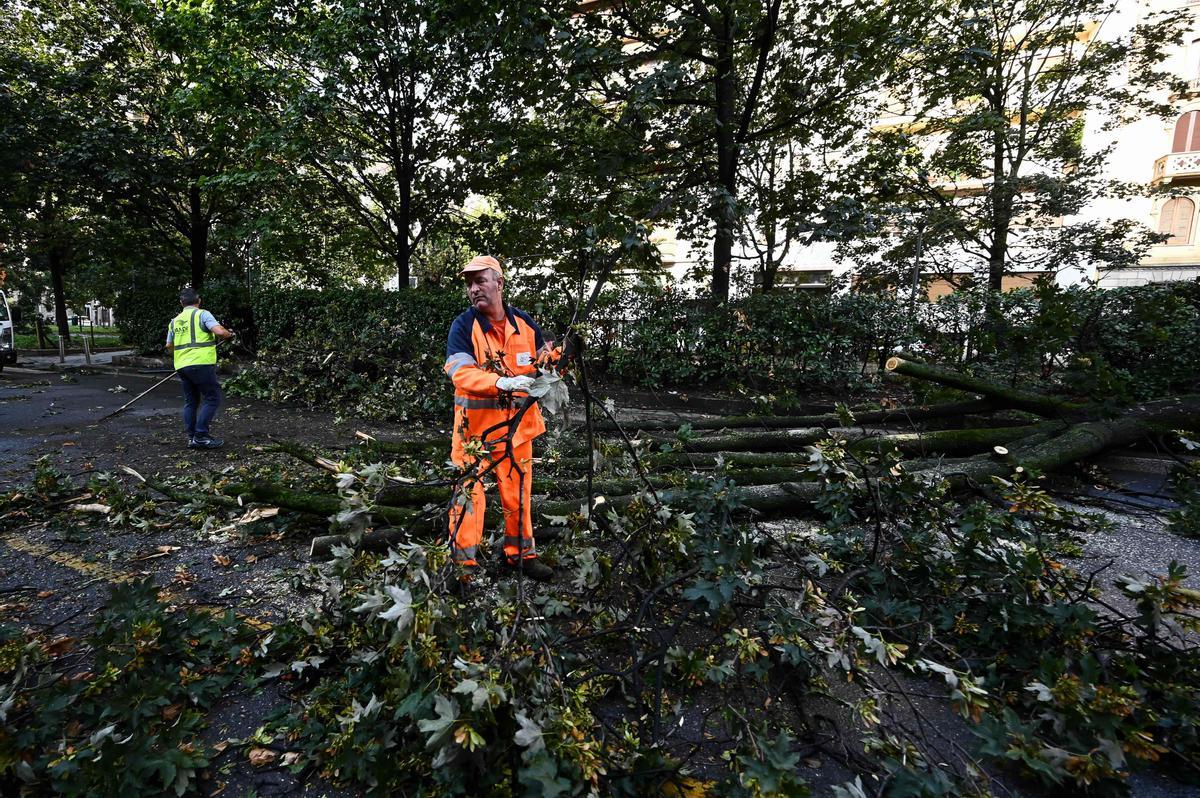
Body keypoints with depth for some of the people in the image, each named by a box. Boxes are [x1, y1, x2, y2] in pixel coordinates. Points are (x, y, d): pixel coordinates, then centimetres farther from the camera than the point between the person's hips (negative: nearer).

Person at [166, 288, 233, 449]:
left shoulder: (174, 321, 17)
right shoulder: (202, 314, -2)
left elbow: (169, 346, 22)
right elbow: (219, 331, -17)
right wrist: (229, 334, 3)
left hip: (182, 367, 7)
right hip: (201, 364, -7)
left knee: (191, 402, 14)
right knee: (212, 398, -1)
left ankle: (192, 438, 14)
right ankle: (201, 436, -6)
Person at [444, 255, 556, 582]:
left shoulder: (524, 322, 4)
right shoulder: (463, 326, -8)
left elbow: (546, 359, 13)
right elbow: (460, 372, -22)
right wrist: (503, 383, -36)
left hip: (517, 425, 4)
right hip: (475, 425, -3)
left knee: (518, 491, 13)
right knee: (469, 491, -2)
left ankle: (520, 554, 29)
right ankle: (464, 561, 14)